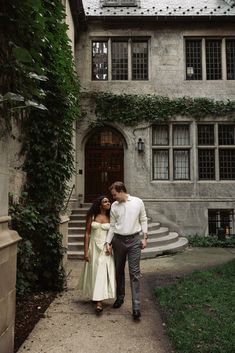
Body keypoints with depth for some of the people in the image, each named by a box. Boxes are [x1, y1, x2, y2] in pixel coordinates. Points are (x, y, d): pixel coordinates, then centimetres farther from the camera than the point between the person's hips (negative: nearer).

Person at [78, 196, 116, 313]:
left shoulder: (111, 218, 1)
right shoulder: (92, 216, 0)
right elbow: (87, 233, 0)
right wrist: (86, 251, -4)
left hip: (106, 248, 0)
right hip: (93, 247, 1)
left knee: (102, 273, -3)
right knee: (93, 272, 9)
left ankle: (99, 301, 2)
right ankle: (95, 296, 29)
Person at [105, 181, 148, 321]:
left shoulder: (138, 202, -2)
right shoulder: (114, 206, 3)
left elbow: (143, 220, 5)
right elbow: (112, 226, 7)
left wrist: (145, 237, 0)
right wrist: (108, 242, 1)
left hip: (134, 240, -3)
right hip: (118, 240, 3)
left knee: (134, 272, -5)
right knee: (119, 270, 14)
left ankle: (136, 307, -1)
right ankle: (120, 297, 33)